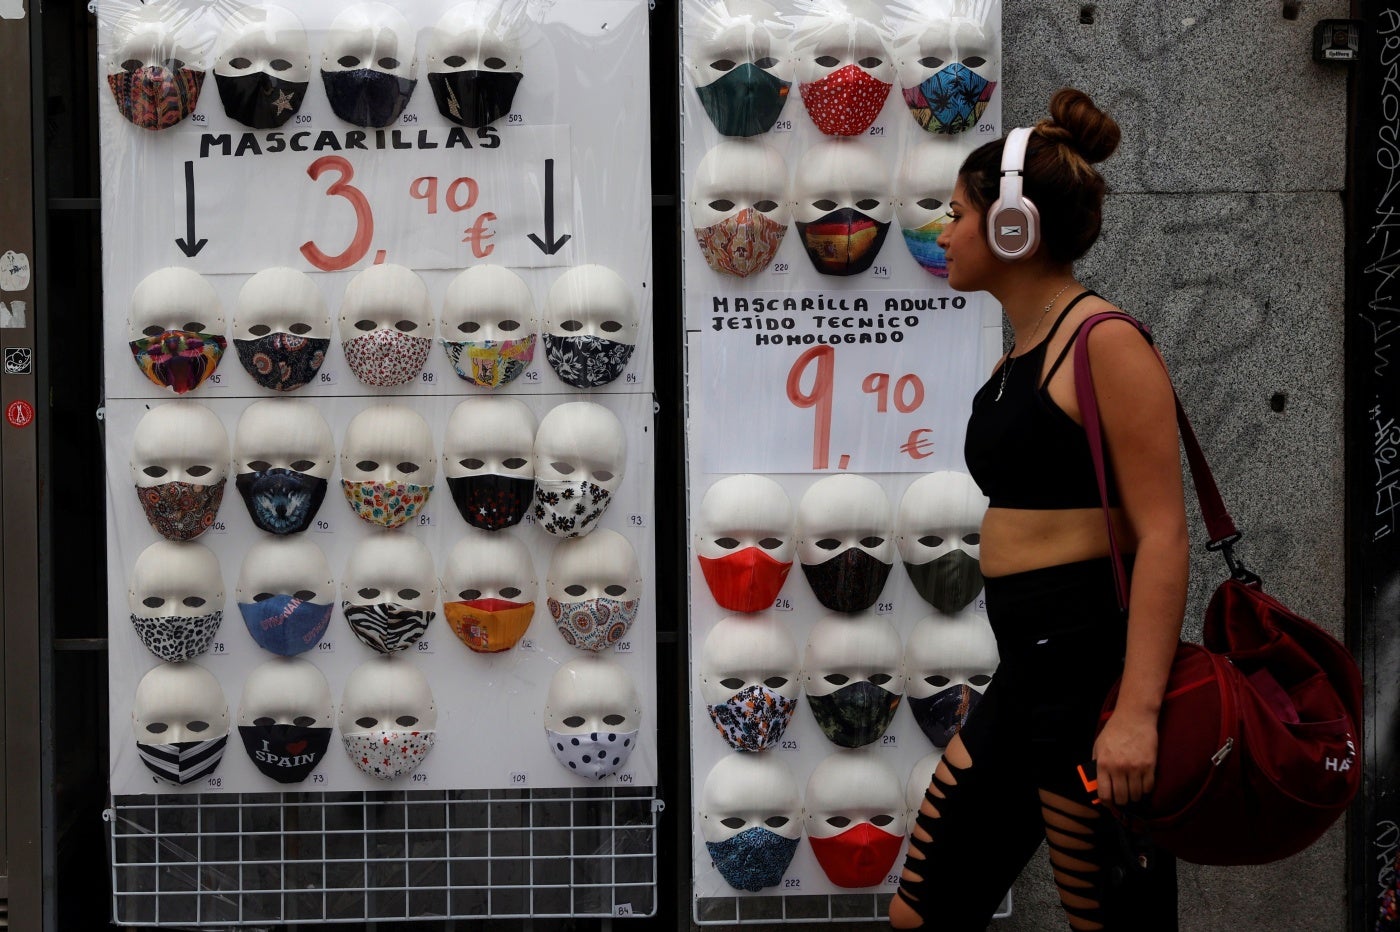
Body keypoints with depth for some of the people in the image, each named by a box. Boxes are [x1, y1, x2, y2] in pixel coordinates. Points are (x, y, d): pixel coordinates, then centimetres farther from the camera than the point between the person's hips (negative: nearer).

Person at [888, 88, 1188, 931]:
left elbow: (1162, 534, -18)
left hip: (1095, 670, -9)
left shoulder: (1105, 343, -12)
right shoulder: (1019, 354, 15)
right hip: (1028, 671, 9)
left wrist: (1137, 711, -25)